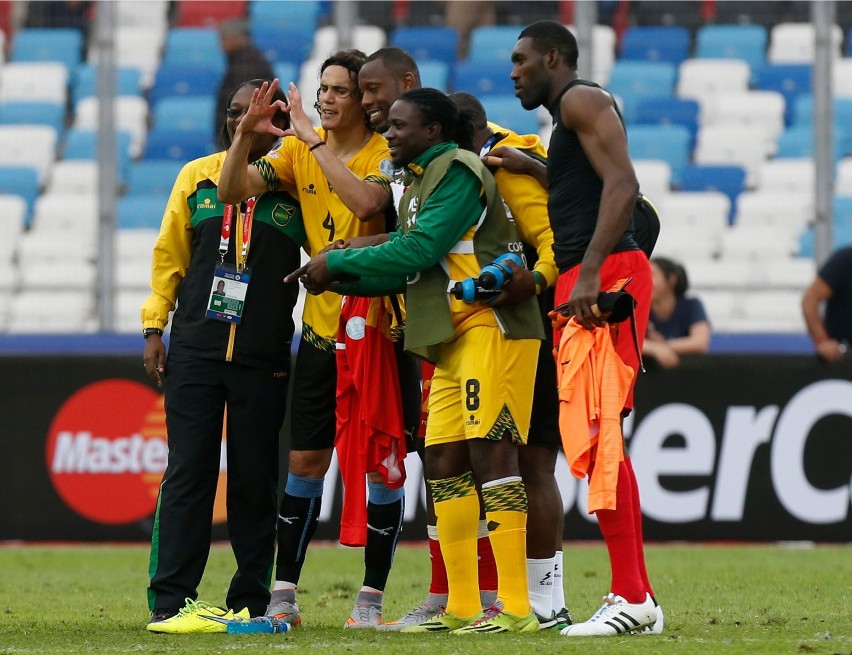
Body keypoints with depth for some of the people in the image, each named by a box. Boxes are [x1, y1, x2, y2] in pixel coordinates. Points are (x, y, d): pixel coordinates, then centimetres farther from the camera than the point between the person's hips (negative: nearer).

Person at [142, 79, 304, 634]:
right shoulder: (197, 177, 9)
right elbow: (170, 255, 12)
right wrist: (154, 327, 7)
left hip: (265, 359, -1)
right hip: (195, 353, 1)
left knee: (255, 480, 3)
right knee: (189, 474, -3)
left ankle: (251, 602, 9)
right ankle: (170, 603, -4)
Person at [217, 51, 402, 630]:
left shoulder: (387, 152, -10)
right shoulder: (299, 152, 4)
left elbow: (366, 200, -30)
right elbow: (233, 190, -3)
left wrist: (314, 142, -28)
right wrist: (245, 135, -18)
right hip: (321, 327, 4)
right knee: (306, 458, 5)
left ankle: (372, 597, 7)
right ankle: (285, 594, 9)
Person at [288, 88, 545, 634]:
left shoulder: (457, 171, -9)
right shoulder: (419, 182, 21)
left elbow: (420, 249, -17)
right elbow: (406, 269, 18)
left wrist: (338, 263, -10)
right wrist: (336, 277, 8)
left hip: (489, 328, -10)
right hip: (453, 340, 10)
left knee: (491, 451, -14)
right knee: (445, 460, 7)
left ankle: (515, 605, -18)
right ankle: (462, 607, 10)